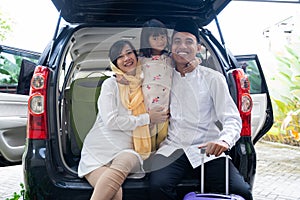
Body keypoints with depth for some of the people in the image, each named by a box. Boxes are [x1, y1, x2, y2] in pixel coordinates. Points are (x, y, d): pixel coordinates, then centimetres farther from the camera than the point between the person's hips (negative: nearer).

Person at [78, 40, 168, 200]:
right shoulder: (111, 84, 4)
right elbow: (111, 121, -7)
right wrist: (147, 118, -2)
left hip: (127, 151, 3)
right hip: (99, 150, -3)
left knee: (125, 161, -37)